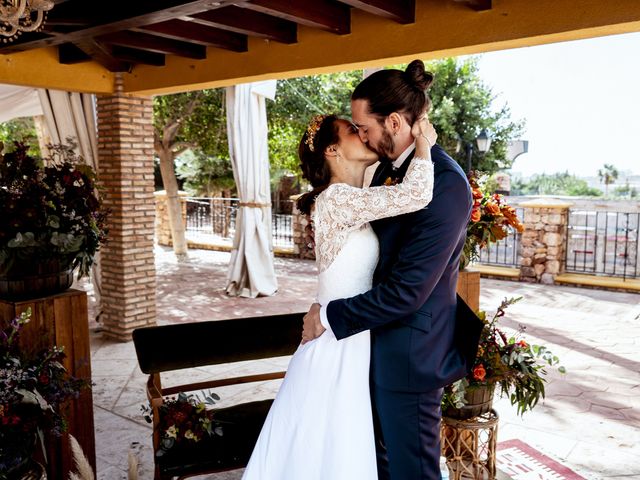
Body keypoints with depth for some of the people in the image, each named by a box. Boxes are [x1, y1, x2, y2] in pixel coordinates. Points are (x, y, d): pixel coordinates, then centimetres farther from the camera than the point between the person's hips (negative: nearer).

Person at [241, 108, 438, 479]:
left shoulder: (353, 200, 10)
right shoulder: (336, 198, -19)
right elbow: (416, 195, -28)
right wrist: (423, 143, -14)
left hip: (352, 340, 9)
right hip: (338, 343, -9)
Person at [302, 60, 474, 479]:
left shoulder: (446, 185, -24)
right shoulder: (391, 166, 3)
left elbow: (406, 290, -25)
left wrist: (330, 317, -16)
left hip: (410, 355, -8)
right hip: (381, 344, 9)